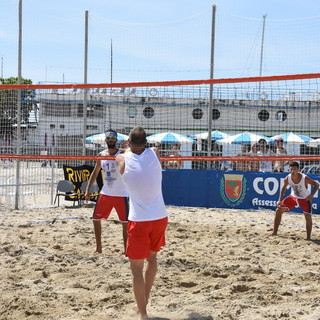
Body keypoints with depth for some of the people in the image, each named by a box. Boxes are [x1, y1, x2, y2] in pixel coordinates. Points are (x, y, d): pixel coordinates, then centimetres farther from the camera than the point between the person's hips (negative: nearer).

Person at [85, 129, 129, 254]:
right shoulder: (101, 155, 6)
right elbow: (95, 172, 15)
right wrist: (88, 189, 9)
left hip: (120, 194, -5)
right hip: (105, 193, 5)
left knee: (125, 223, -4)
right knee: (96, 219, 8)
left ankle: (126, 250, 6)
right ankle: (98, 248, 21)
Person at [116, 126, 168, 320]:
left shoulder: (123, 159, -3)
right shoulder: (154, 153, -1)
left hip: (139, 220, -3)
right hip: (160, 217, 3)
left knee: (136, 267, 4)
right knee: (152, 257, 25)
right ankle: (145, 298, 33)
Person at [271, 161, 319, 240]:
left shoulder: (305, 178, -31)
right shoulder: (287, 178, -20)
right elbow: (284, 188, -1)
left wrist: (312, 195, -35)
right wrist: (280, 200, -7)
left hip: (305, 198, -3)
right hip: (293, 196, 4)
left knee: (308, 217, -16)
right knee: (279, 210, -2)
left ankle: (308, 237, 0)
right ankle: (275, 232, 10)